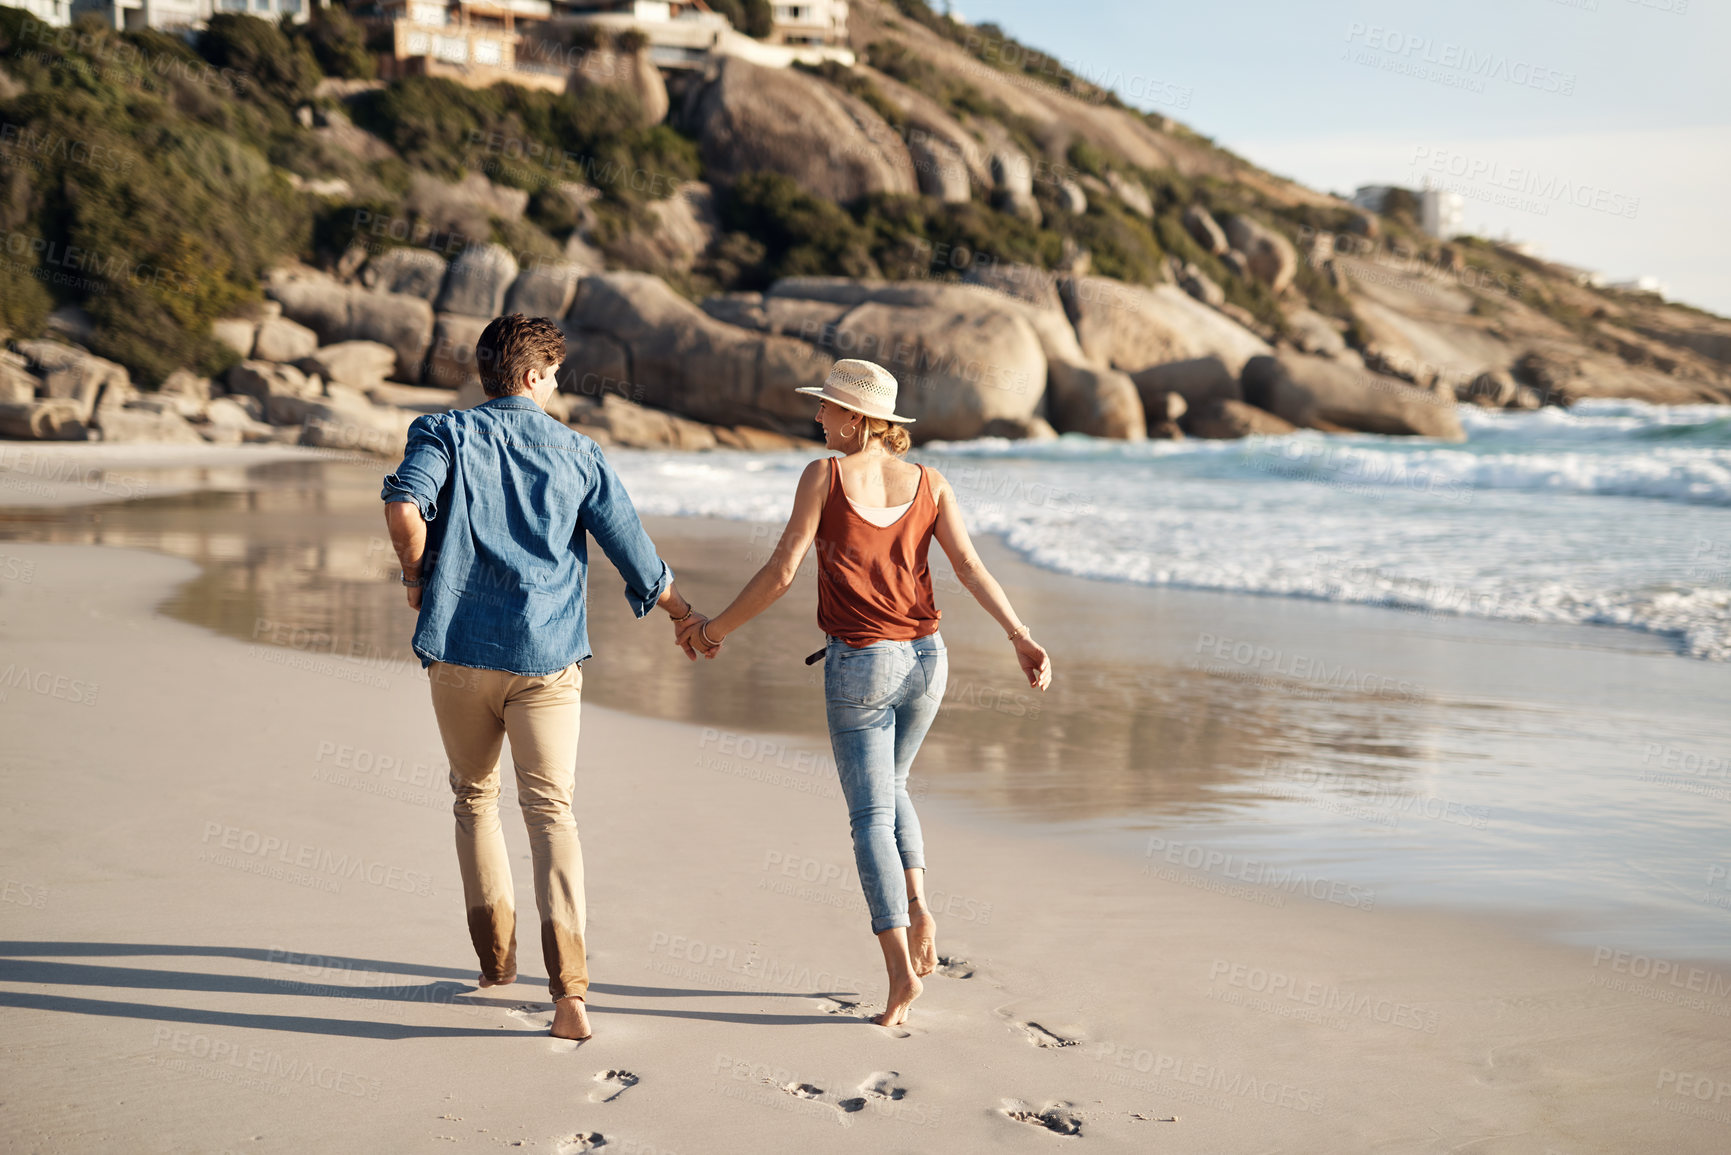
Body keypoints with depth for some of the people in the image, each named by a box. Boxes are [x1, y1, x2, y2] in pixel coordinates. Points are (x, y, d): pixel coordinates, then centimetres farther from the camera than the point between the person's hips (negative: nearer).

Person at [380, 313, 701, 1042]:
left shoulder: (445, 433, 4)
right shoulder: (577, 452, 7)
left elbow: (404, 504, -17)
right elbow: (633, 551, 9)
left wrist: (418, 576, 0)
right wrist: (683, 616, 24)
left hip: (460, 650, 0)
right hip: (547, 654, 0)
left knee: (475, 796, 20)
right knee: (551, 809, -3)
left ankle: (497, 959, 26)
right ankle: (569, 986, -18)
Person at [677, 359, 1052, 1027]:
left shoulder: (824, 476, -6)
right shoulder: (929, 484, 5)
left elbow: (781, 574, -7)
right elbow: (969, 567, -7)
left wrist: (714, 630, 3)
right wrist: (1020, 638, -10)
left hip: (858, 664, -4)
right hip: (925, 658, 4)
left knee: (870, 814, 3)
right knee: (889, 786, 27)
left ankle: (900, 971, -5)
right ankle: (917, 908, 7)